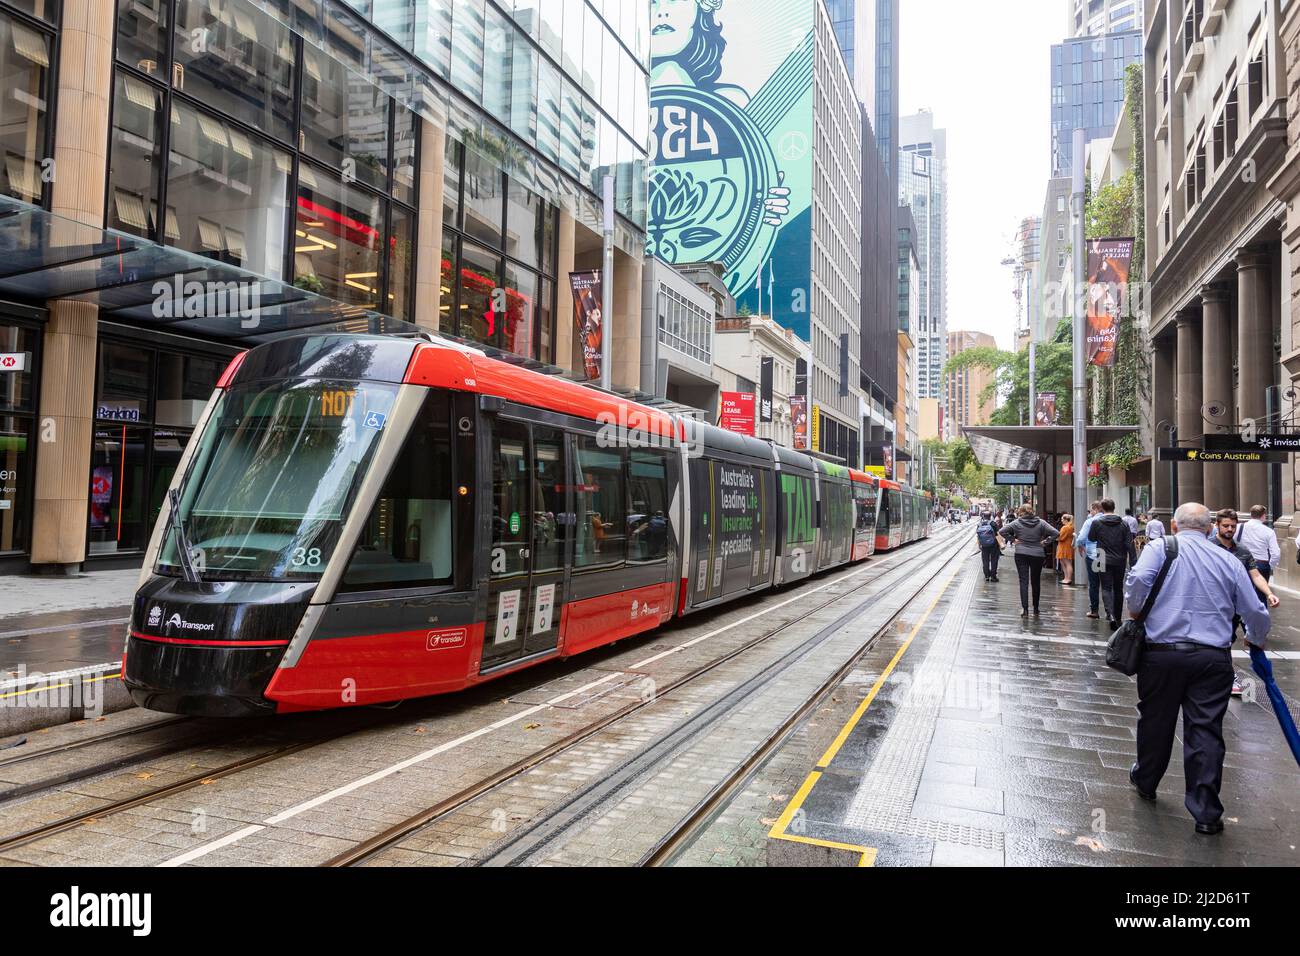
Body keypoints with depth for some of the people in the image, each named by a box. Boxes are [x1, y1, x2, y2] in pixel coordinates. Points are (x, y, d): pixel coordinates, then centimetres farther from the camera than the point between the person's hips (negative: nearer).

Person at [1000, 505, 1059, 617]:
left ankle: (1025, 609, -9)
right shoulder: (1041, 523, -1)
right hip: (1038, 555, 2)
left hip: (1021, 555, -2)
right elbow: (1056, 533, -7)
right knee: (1036, 582, 13)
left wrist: (1013, 539, -2)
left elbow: (1002, 531, -6)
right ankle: (1035, 609, 21)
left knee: (1024, 581, -1)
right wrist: (1045, 542, -2)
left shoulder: (1017, 523, -3)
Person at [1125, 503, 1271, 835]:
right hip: (1214, 658, 1)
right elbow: (1255, 612, 9)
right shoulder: (1228, 560, 6)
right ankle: (1207, 813, 7)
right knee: (1206, 731, 5)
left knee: (1155, 721, 15)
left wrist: (1135, 611, -1)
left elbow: (1139, 578, -20)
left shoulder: (1161, 548, -2)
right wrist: (1257, 639, 29)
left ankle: (1145, 782, 35)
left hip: (1162, 653, -1)